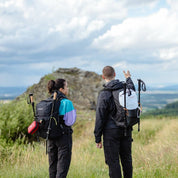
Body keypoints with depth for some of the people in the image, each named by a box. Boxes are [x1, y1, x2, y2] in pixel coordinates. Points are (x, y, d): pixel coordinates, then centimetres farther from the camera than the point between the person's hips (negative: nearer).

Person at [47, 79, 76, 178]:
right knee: (63, 163, 0)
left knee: (53, 163, 15)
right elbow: (70, 121, -15)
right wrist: (73, 112, 0)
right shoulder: (66, 102, -14)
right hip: (64, 135, -6)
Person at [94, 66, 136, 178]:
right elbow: (133, 89, 30)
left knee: (113, 161, 0)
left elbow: (100, 118, -11)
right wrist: (128, 78, 50)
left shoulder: (104, 94, -13)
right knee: (126, 158, 15)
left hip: (111, 132, -5)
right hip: (127, 130, 6)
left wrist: (98, 138, -5)